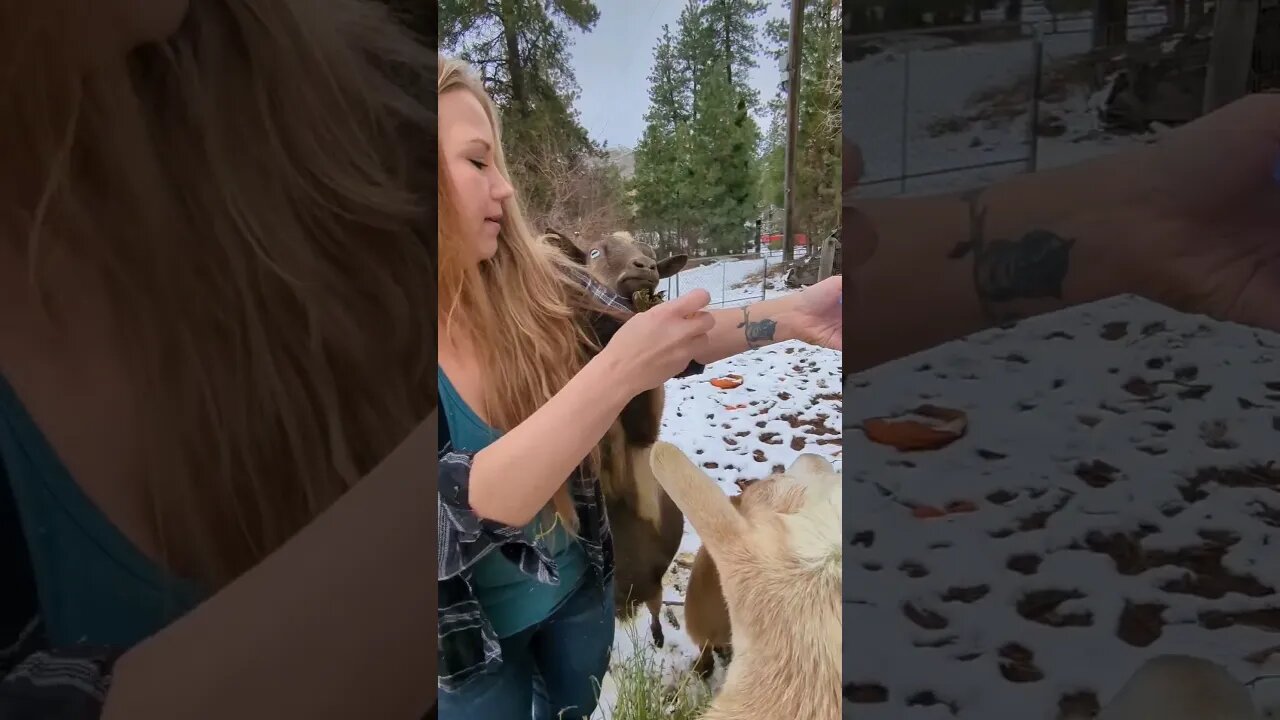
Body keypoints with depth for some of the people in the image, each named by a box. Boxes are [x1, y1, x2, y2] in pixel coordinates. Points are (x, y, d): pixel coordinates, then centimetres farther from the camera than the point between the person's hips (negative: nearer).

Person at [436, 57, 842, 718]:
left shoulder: (534, 282, -14)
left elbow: (659, 345, -6)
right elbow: (469, 507, -36)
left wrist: (793, 314, -19)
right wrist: (616, 374, -43)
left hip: (576, 583, 4)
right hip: (466, 629, -4)